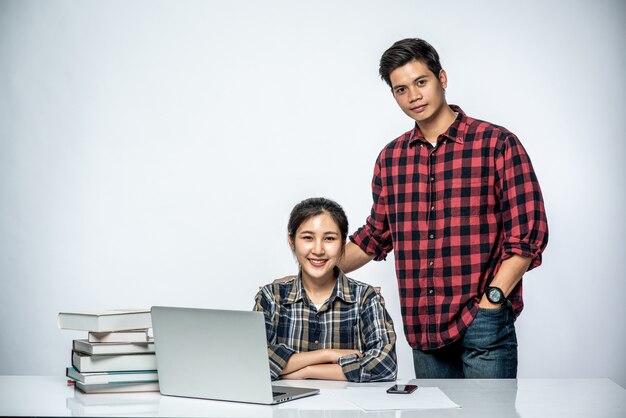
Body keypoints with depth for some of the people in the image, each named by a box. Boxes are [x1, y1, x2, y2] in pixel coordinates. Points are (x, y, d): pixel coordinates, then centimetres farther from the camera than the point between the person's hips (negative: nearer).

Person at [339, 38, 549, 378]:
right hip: (423, 327, 5)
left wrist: (492, 299, -14)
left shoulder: (497, 144, -3)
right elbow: (375, 235, 22)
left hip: (483, 323, -4)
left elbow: (528, 235, -6)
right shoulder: (391, 158, 12)